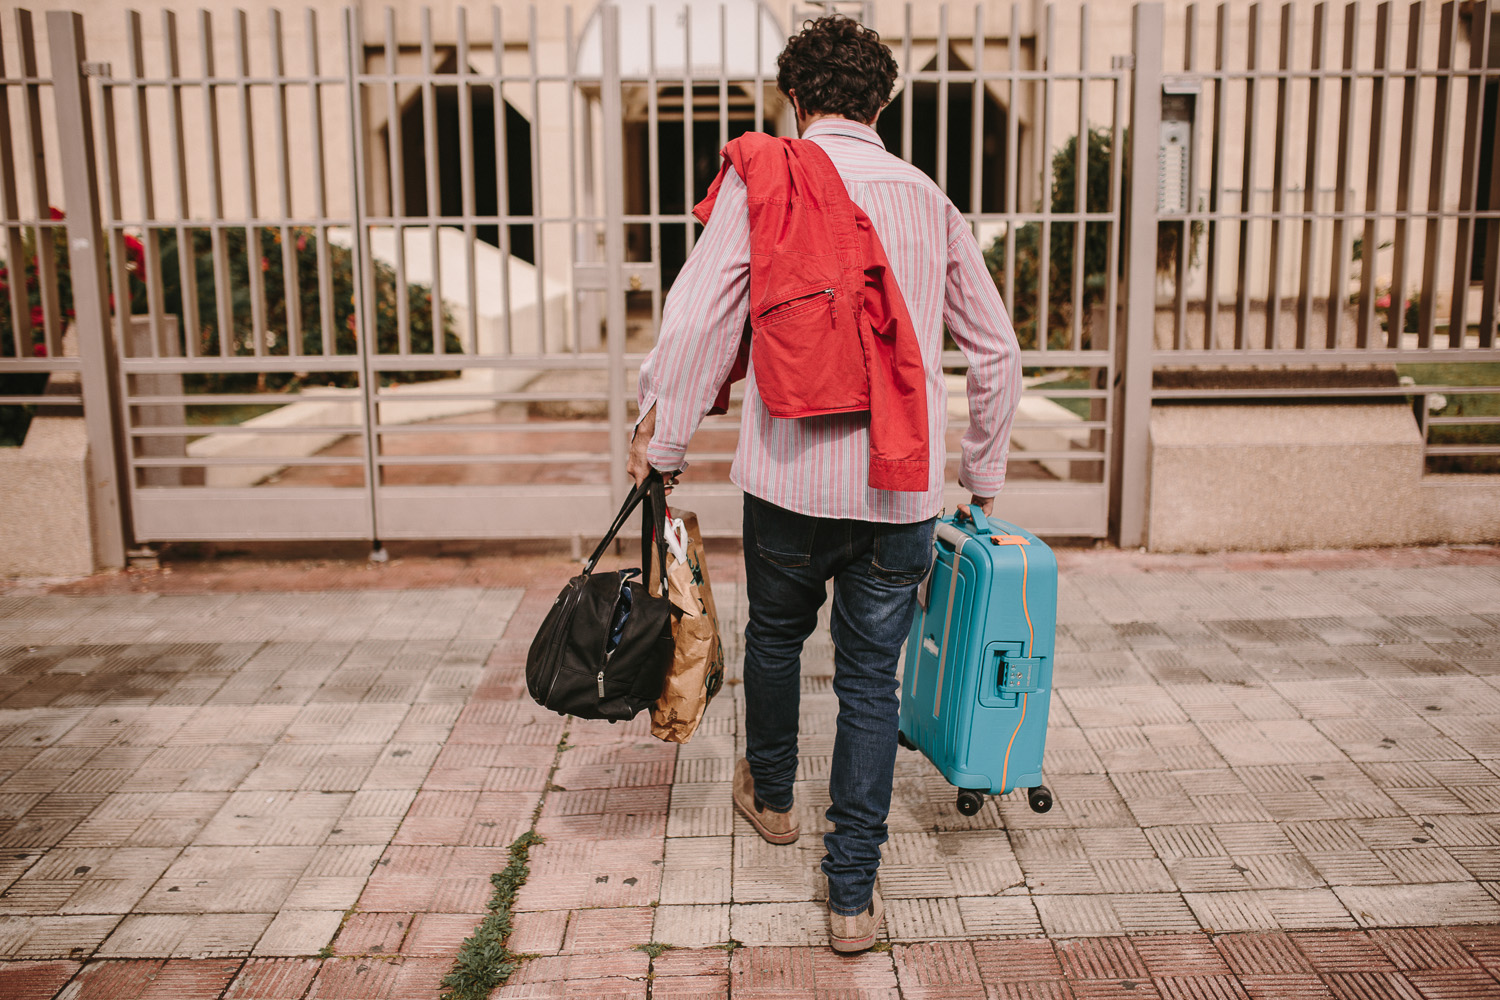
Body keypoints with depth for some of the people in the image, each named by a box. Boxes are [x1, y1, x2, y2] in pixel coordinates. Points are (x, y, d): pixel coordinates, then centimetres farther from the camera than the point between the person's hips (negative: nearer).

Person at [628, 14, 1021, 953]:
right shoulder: (931, 200, 9)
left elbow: (698, 319, -12)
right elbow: (996, 349, 13)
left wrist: (663, 437, 0)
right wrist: (984, 475, 23)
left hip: (792, 474, -1)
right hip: (904, 488, 2)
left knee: (777, 634, 23)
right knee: (872, 678, 10)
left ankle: (771, 794, 47)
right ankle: (853, 892, 15)